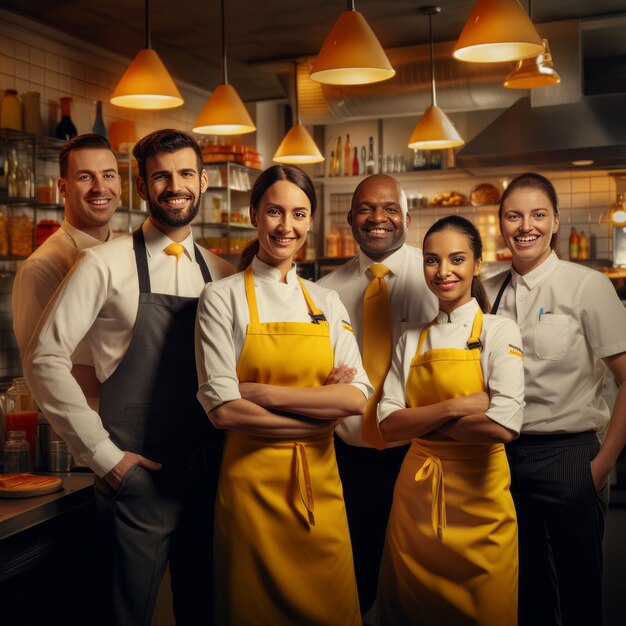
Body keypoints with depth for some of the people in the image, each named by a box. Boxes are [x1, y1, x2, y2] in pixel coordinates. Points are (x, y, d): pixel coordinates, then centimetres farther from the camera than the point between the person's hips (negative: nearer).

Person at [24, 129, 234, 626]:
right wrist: (102, 453, -11)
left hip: (207, 473, 4)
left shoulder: (221, 274, 6)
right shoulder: (107, 264, -8)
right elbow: (45, 360, -11)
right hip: (135, 475, -4)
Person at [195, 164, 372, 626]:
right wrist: (320, 413, -12)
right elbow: (223, 409, -14)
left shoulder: (327, 302, 8)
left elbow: (356, 397, -6)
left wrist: (262, 393, -13)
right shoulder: (223, 297, -4)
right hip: (252, 480, -3)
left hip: (320, 483, 4)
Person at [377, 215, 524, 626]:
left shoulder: (499, 332, -6)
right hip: (416, 498, 4)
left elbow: (503, 427, -20)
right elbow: (389, 425, -3)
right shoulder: (411, 341, 7)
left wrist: (420, 419, -10)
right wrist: (455, 408, -17)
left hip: (478, 498, -4)